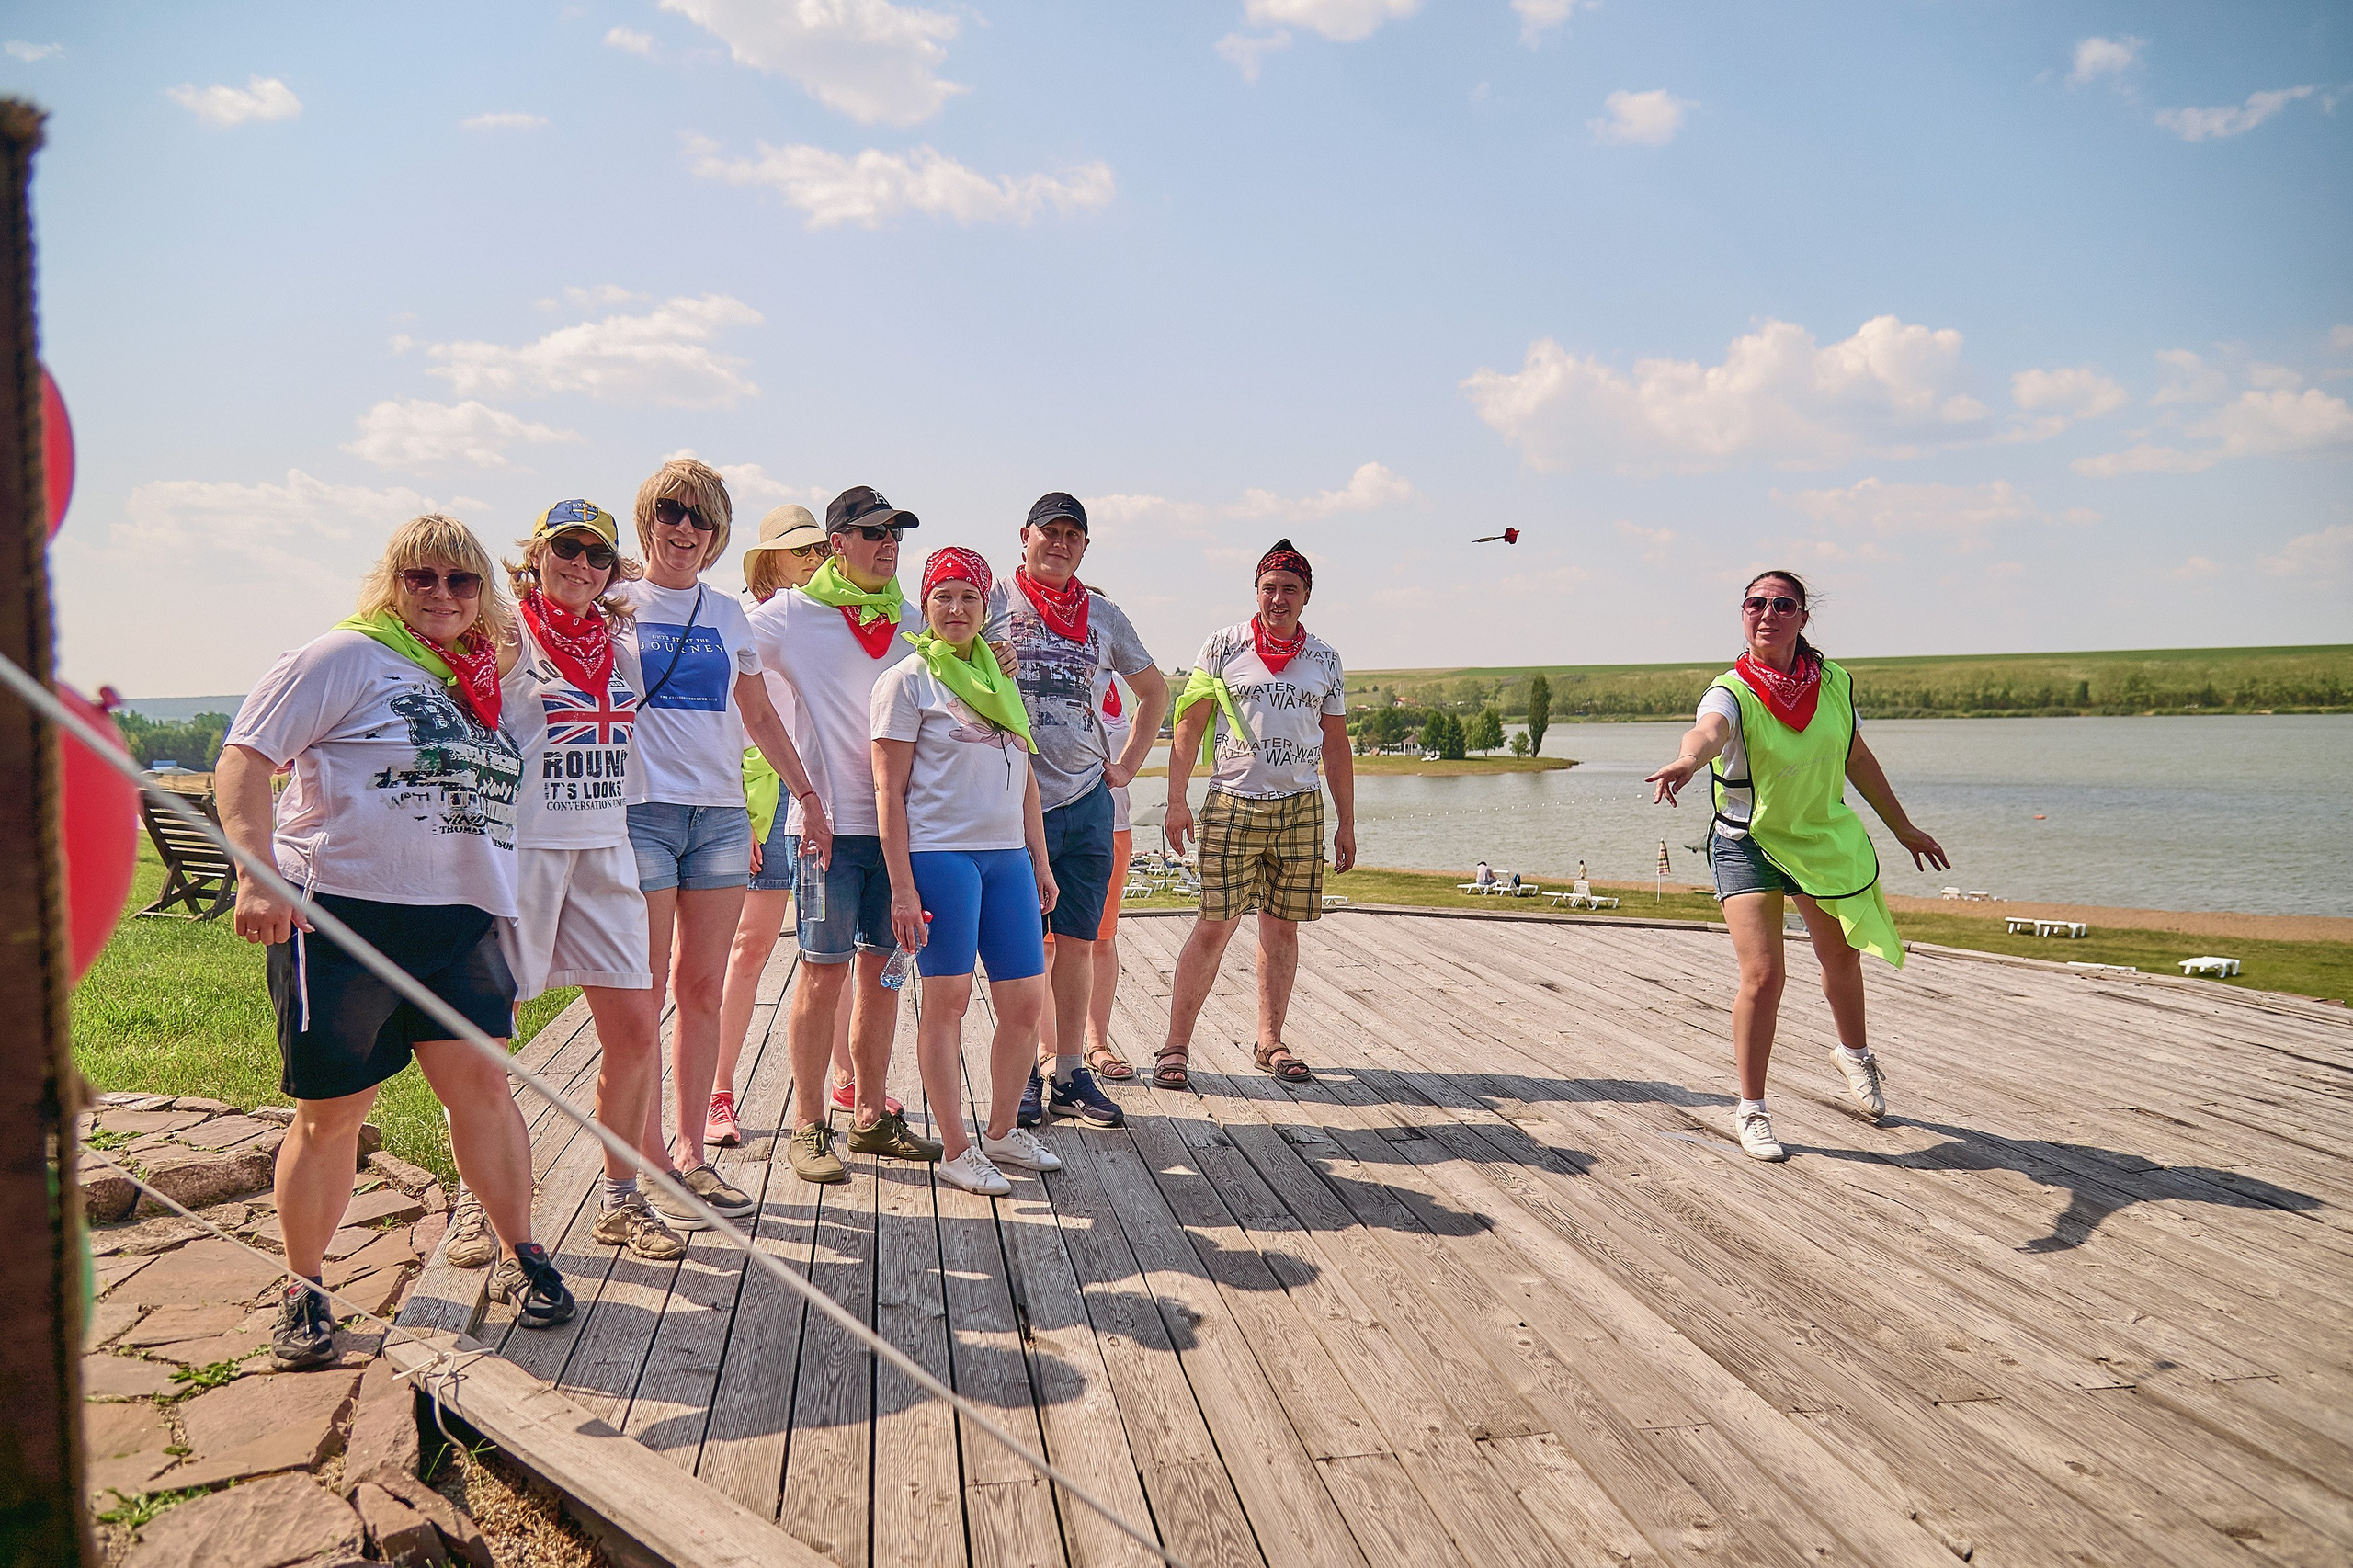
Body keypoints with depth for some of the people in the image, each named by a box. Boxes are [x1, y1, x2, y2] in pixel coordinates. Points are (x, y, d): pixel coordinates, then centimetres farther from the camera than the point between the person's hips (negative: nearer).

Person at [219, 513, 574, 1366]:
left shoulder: (479, 681, 17)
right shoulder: (345, 658, -2)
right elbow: (243, 759, -8)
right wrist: (256, 873, -21)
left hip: (458, 919, 5)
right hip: (342, 913, -5)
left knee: (482, 1080, 1)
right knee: (330, 1111, 2)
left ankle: (519, 1255, 15)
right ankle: (302, 1289, 20)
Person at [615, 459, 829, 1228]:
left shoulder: (728, 615, 16)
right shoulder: (613, 604, 4)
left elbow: (760, 716, 22)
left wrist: (808, 797, 21)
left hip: (721, 812, 4)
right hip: (640, 810, -4)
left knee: (703, 987, 6)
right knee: (645, 991, -3)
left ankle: (690, 1151, 15)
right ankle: (649, 1163, 5)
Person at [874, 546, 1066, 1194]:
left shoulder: (1001, 679, 18)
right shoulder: (907, 680, -1)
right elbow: (889, 789, -6)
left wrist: (1041, 862, 18)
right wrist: (902, 886, -12)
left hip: (1007, 857, 6)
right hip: (938, 854, -6)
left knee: (1026, 1002, 6)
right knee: (947, 999, -1)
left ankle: (1002, 1132, 23)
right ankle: (956, 1151, 10)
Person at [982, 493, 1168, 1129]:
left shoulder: (1103, 615, 13)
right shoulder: (993, 601, 1)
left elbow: (1154, 689, 24)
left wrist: (1127, 764, 16)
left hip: (1087, 800, 4)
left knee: (1078, 940, 6)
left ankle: (1068, 1074, 15)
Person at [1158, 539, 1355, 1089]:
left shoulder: (1324, 660, 10)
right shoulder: (1224, 646, 1)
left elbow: (1336, 744, 14)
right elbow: (1190, 723, 1)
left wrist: (1347, 822, 11)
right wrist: (1176, 801, -5)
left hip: (1301, 808, 3)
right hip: (1233, 803, -3)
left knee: (1281, 927, 7)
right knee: (1214, 926, -6)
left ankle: (1270, 1042, 17)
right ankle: (1175, 1045, 1)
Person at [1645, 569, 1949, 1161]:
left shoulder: (1833, 683, -7)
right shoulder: (1732, 691, -21)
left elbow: (1857, 758, 9)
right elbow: (1710, 730, -46)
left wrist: (1903, 828, 16)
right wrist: (1689, 758, -69)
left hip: (1826, 840, 5)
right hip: (1748, 844, -4)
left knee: (1841, 958, 22)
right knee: (1762, 975, -15)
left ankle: (1855, 1053, 53)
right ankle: (1751, 1110, 3)